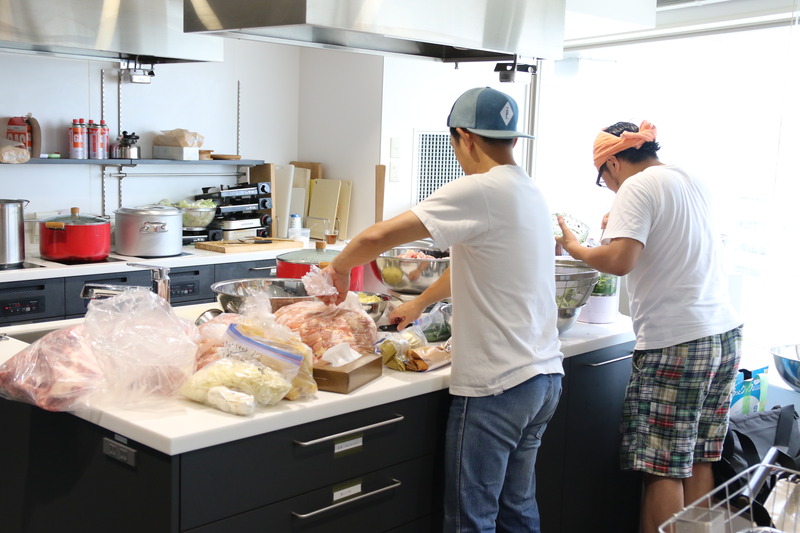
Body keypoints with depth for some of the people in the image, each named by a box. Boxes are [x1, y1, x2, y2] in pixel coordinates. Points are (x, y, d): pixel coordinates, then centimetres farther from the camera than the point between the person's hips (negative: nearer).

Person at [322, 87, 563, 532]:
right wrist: (419, 303, 34)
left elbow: (380, 236, -20)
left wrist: (340, 267, 0)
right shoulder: (532, 193, 12)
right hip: (545, 376, 9)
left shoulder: (479, 191, -16)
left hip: (495, 386, -9)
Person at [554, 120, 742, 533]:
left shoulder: (637, 188, -10)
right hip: (725, 333, 8)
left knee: (664, 471, -1)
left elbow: (620, 261, -23)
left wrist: (574, 247, -6)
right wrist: (623, 228, 24)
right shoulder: (692, 181, 14)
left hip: (676, 344, -8)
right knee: (699, 462, 15)